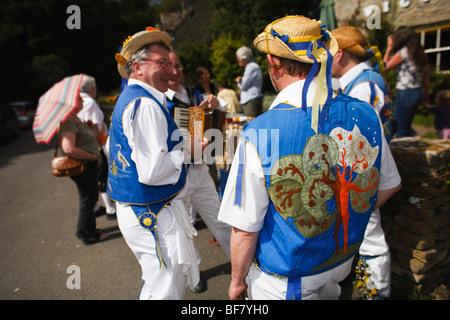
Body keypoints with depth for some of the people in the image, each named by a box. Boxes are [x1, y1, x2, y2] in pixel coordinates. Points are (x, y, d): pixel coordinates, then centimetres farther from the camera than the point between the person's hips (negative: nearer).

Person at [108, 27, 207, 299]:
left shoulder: (129, 98, 13)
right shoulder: (146, 104, -21)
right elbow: (151, 171, -27)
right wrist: (186, 152, -12)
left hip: (138, 211, 11)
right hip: (154, 215, -10)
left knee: (156, 284, 26)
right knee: (167, 290, 5)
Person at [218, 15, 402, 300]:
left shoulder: (258, 135, -30)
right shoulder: (364, 114, -14)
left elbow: (245, 231, -22)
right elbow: (389, 185, 2)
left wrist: (237, 281, -3)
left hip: (285, 281, -4)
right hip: (343, 261, 5)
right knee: (327, 292, 34)